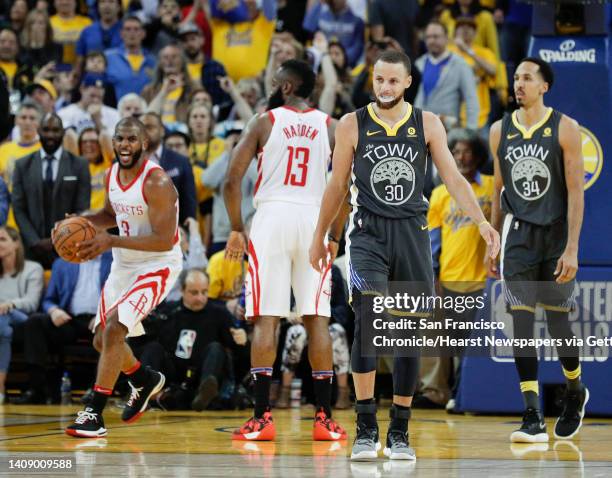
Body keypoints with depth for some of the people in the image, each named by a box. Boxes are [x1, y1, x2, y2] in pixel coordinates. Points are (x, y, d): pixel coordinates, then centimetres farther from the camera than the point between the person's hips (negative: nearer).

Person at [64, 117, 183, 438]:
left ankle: (94, 414, -19)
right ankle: (145, 381, 43)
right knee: (102, 339, 14)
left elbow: (164, 240, -28)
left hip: (158, 265, -9)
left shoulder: (157, 183, -24)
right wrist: (83, 222, -1)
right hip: (123, 265, 9)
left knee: (114, 329, -23)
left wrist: (112, 241, -33)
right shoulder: (112, 175, 1)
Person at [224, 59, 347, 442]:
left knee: (266, 318, -1)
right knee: (317, 319, 4)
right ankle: (324, 417, 2)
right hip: (314, 219, 2)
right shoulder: (329, 126, 9)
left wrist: (236, 229, 7)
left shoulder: (265, 121, 3)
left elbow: (233, 180, -3)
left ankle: (262, 417, -5)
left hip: (272, 217, -2)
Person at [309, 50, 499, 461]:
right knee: (368, 322, -20)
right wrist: (319, 237, 12)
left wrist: (481, 220, -15)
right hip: (368, 232, -2)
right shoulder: (352, 125, 2)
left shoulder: (427, 124, 4)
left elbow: (453, 177, -1)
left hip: (412, 233, 2)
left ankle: (400, 432, 14)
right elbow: (337, 185, 10)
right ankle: (366, 428, -16)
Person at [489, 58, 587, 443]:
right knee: (521, 322, -8)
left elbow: (576, 191, -9)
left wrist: (572, 249, -16)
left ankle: (576, 393, 33)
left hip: (556, 236, -3)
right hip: (518, 235, 3)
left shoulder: (565, 129, -6)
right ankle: (533, 419, -9)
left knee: (558, 324, 4)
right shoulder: (501, 130, 6)